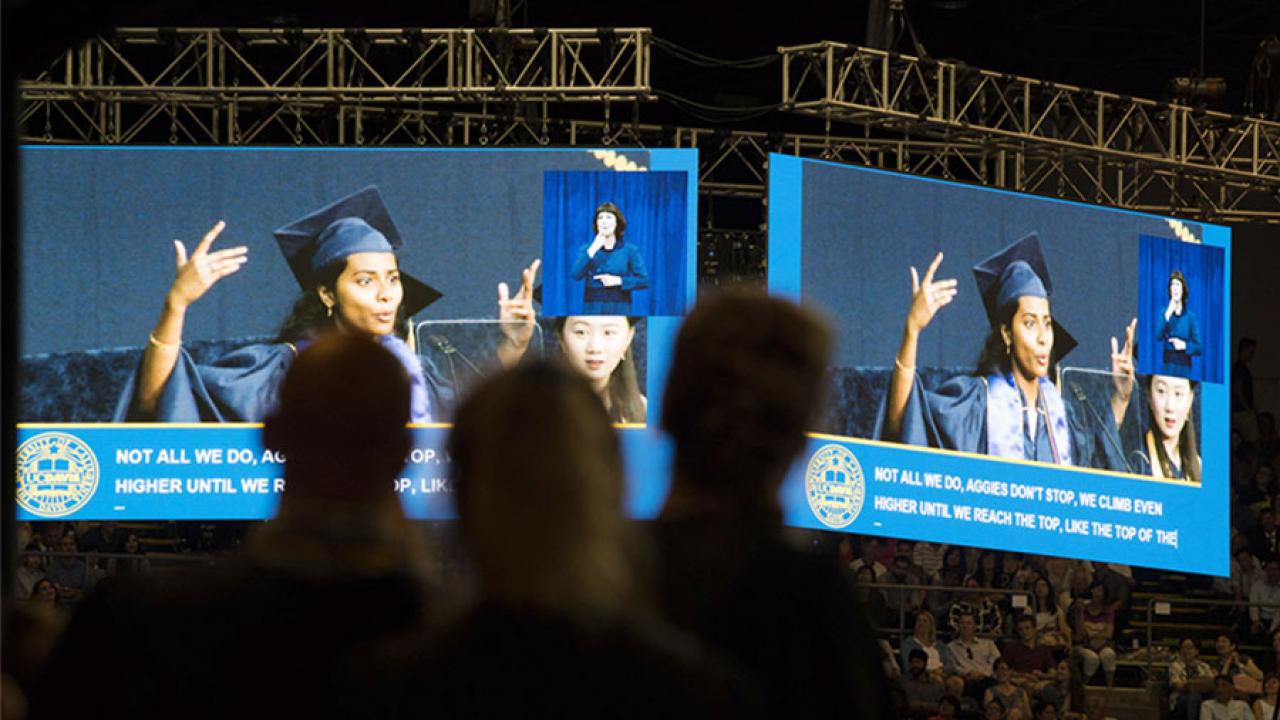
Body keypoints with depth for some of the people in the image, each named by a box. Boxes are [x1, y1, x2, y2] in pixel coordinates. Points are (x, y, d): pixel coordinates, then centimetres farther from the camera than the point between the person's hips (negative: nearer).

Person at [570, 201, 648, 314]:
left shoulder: (630, 250, 4)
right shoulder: (586, 248, 8)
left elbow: (643, 281, 1)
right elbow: (576, 275, -8)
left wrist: (618, 281, -11)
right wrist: (593, 249, -12)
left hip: (619, 311, -1)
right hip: (593, 310, 1)